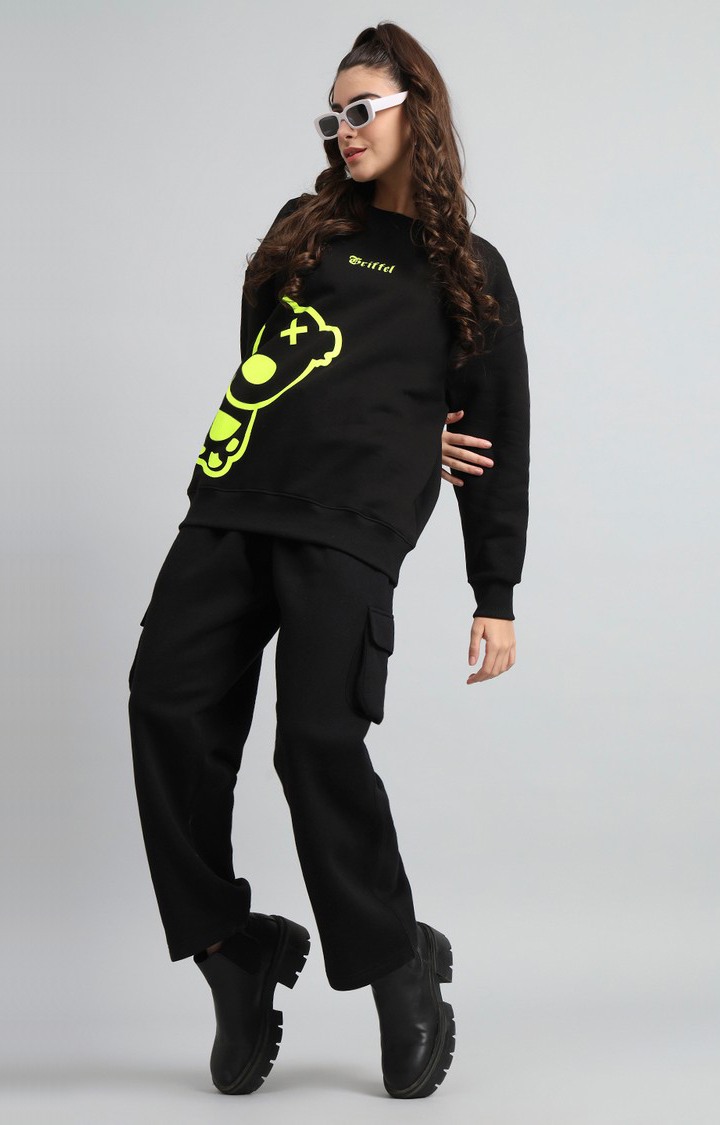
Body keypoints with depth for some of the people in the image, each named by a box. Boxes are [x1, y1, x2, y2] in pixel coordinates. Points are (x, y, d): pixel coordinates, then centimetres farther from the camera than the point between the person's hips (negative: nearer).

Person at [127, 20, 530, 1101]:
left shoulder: (467, 271, 12)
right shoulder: (302, 231, 21)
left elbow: (499, 442, 12)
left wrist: (497, 596, 7)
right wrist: (395, 433, 7)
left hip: (350, 528, -4)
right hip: (233, 505, 4)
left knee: (319, 738, -14)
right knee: (169, 707, -8)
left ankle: (402, 969, 6)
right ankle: (234, 956, 5)